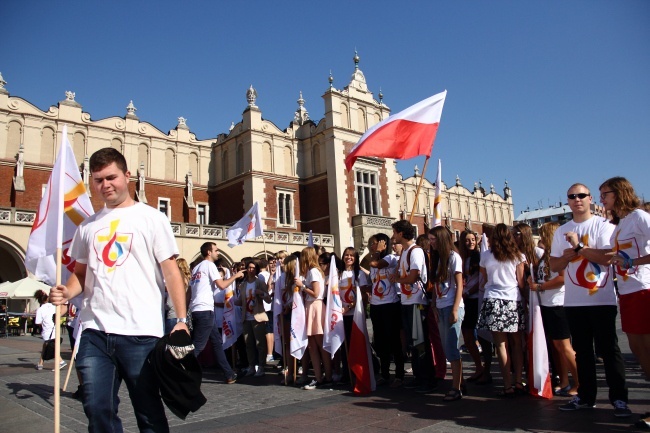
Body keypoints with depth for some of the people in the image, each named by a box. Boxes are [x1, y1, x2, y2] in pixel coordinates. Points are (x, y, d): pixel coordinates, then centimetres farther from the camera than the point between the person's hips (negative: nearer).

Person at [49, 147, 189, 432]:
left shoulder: (151, 218, 0)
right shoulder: (88, 225, 15)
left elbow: (170, 271, -4)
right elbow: (81, 272, 20)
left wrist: (181, 320, -11)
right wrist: (67, 292, -3)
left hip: (140, 333, -4)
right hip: (94, 332, 4)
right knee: (98, 409, 10)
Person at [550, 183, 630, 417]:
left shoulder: (603, 225, -2)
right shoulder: (561, 231, 12)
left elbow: (607, 257, -16)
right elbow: (554, 266, 12)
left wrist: (578, 247, -14)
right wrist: (567, 256, -7)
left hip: (601, 299, -4)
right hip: (573, 301, 5)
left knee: (608, 349, 0)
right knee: (582, 350, 11)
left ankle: (619, 398, 10)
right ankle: (585, 396, 20)